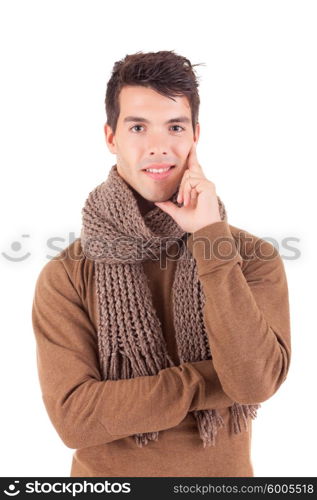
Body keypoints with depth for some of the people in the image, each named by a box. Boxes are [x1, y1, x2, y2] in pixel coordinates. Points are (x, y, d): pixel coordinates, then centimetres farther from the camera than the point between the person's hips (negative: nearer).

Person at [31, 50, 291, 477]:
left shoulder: (254, 257, -12)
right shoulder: (65, 275, -14)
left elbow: (257, 382, -25)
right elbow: (72, 416, -21)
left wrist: (211, 235, -27)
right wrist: (220, 380, -23)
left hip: (224, 472, 1)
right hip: (107, 476, 0)